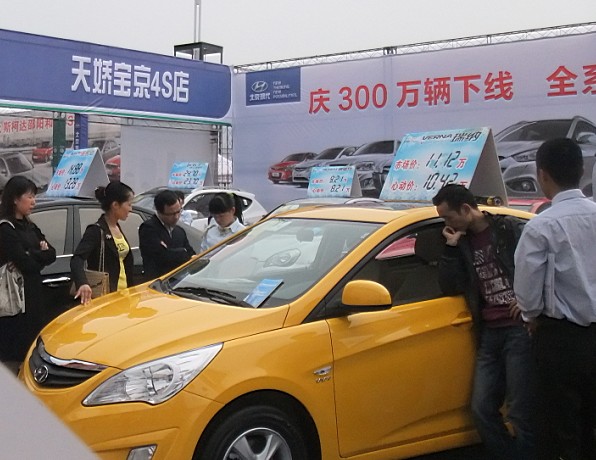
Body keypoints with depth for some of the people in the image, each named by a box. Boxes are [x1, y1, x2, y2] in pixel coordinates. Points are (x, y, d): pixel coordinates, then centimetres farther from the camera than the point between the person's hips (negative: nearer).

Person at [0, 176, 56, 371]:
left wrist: (34, 254, -10)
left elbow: (51, 254, 9)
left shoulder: (29, 227, 16)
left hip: (34, 295, 8)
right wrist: (40, 253, 0)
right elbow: (27, 264, -19)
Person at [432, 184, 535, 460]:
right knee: (482, 409, 6)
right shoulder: (462, 243, 13)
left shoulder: (511, 229, -3)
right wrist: (451, 247, 0)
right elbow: (449, 288, 5)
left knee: (521, 412, -3)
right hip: (490, 335, 6)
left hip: (520, 329, -6)